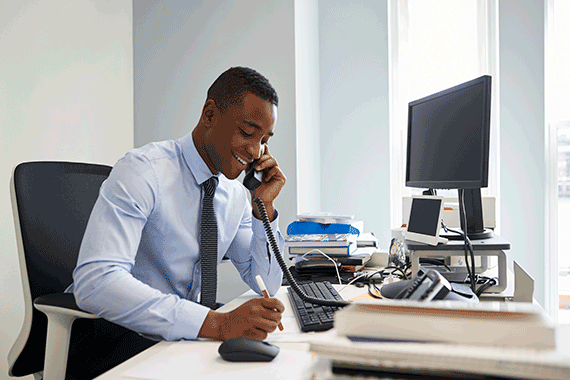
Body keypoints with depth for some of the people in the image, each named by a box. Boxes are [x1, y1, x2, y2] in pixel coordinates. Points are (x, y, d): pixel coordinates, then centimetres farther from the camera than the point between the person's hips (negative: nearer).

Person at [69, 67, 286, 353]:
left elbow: (267, 284, 10)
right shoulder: (142, 171, -17)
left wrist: (264, 207, -6)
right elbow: (93, 283, -30)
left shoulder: (236, 194, 4)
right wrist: (217, 323, -36)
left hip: (181, 338, 7)